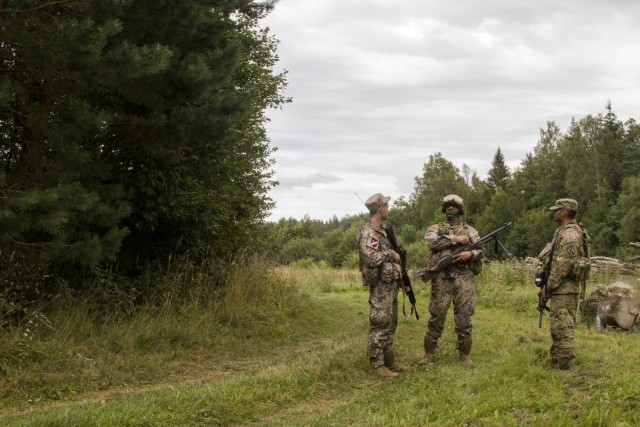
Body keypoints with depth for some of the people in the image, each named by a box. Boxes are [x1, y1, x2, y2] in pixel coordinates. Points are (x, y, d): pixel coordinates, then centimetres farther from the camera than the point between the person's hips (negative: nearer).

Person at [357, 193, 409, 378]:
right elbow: (371, 258, -30)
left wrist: (402, 280, 16)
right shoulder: (368, 233, -16)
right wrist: (391, 254, -17)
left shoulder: (381, 231, 16)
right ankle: (377, 365, -1)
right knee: (379, 326, -6)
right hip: (380, 287, -10)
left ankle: (389, 361, 22)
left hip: (391, 285, 10)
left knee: (390, 325, 15)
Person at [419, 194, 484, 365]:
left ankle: (465, 354, 12)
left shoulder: (469, 230, 13)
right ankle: (429, 353, 9)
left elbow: (481, 250, 4)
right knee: (436, 316, 1)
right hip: (442, 277, -1)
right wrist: (455, 239, -15)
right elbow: (431, 241, -12)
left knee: (464, 317, 1)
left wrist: (470, 254, -17)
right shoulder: (435, 228, 10)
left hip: (464, 277, 1)